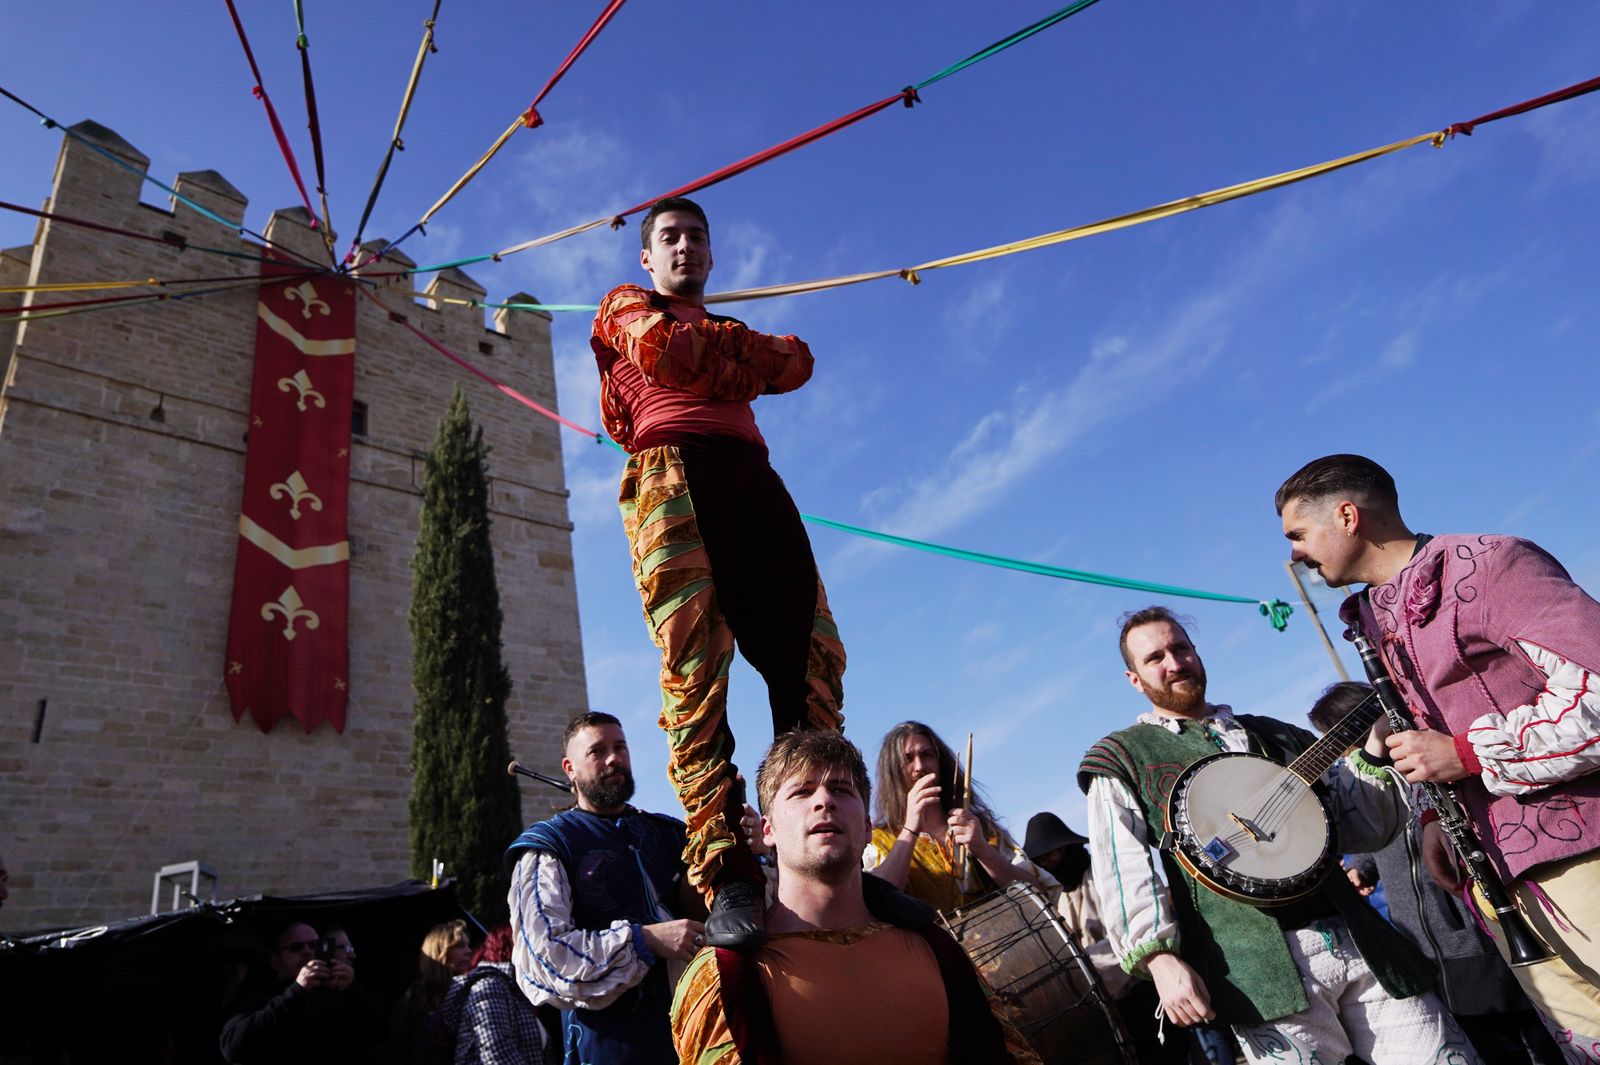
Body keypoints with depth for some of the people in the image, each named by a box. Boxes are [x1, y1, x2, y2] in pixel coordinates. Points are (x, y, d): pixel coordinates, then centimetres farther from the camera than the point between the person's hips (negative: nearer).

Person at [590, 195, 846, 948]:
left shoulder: (730, 325, 39)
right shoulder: (627, 305, 27)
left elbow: (795, 362, 17)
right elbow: (662, 350, 2)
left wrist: (712, 353, 8)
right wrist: (741, 348, 16)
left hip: (751, 476, 5)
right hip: (673, 469, -5)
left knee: (808, 655, -12)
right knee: (696, 668, -20)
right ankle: (727, 878, -26)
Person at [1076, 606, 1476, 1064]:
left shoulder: (1277, 736, 19)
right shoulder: (1122, 757, 6)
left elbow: (1363, 829, 17)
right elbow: (1122, 869, -5)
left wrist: (1374, 742, 5)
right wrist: (1161, 958, -18)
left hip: (1360, 940, 5)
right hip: (1259, 967, -4)